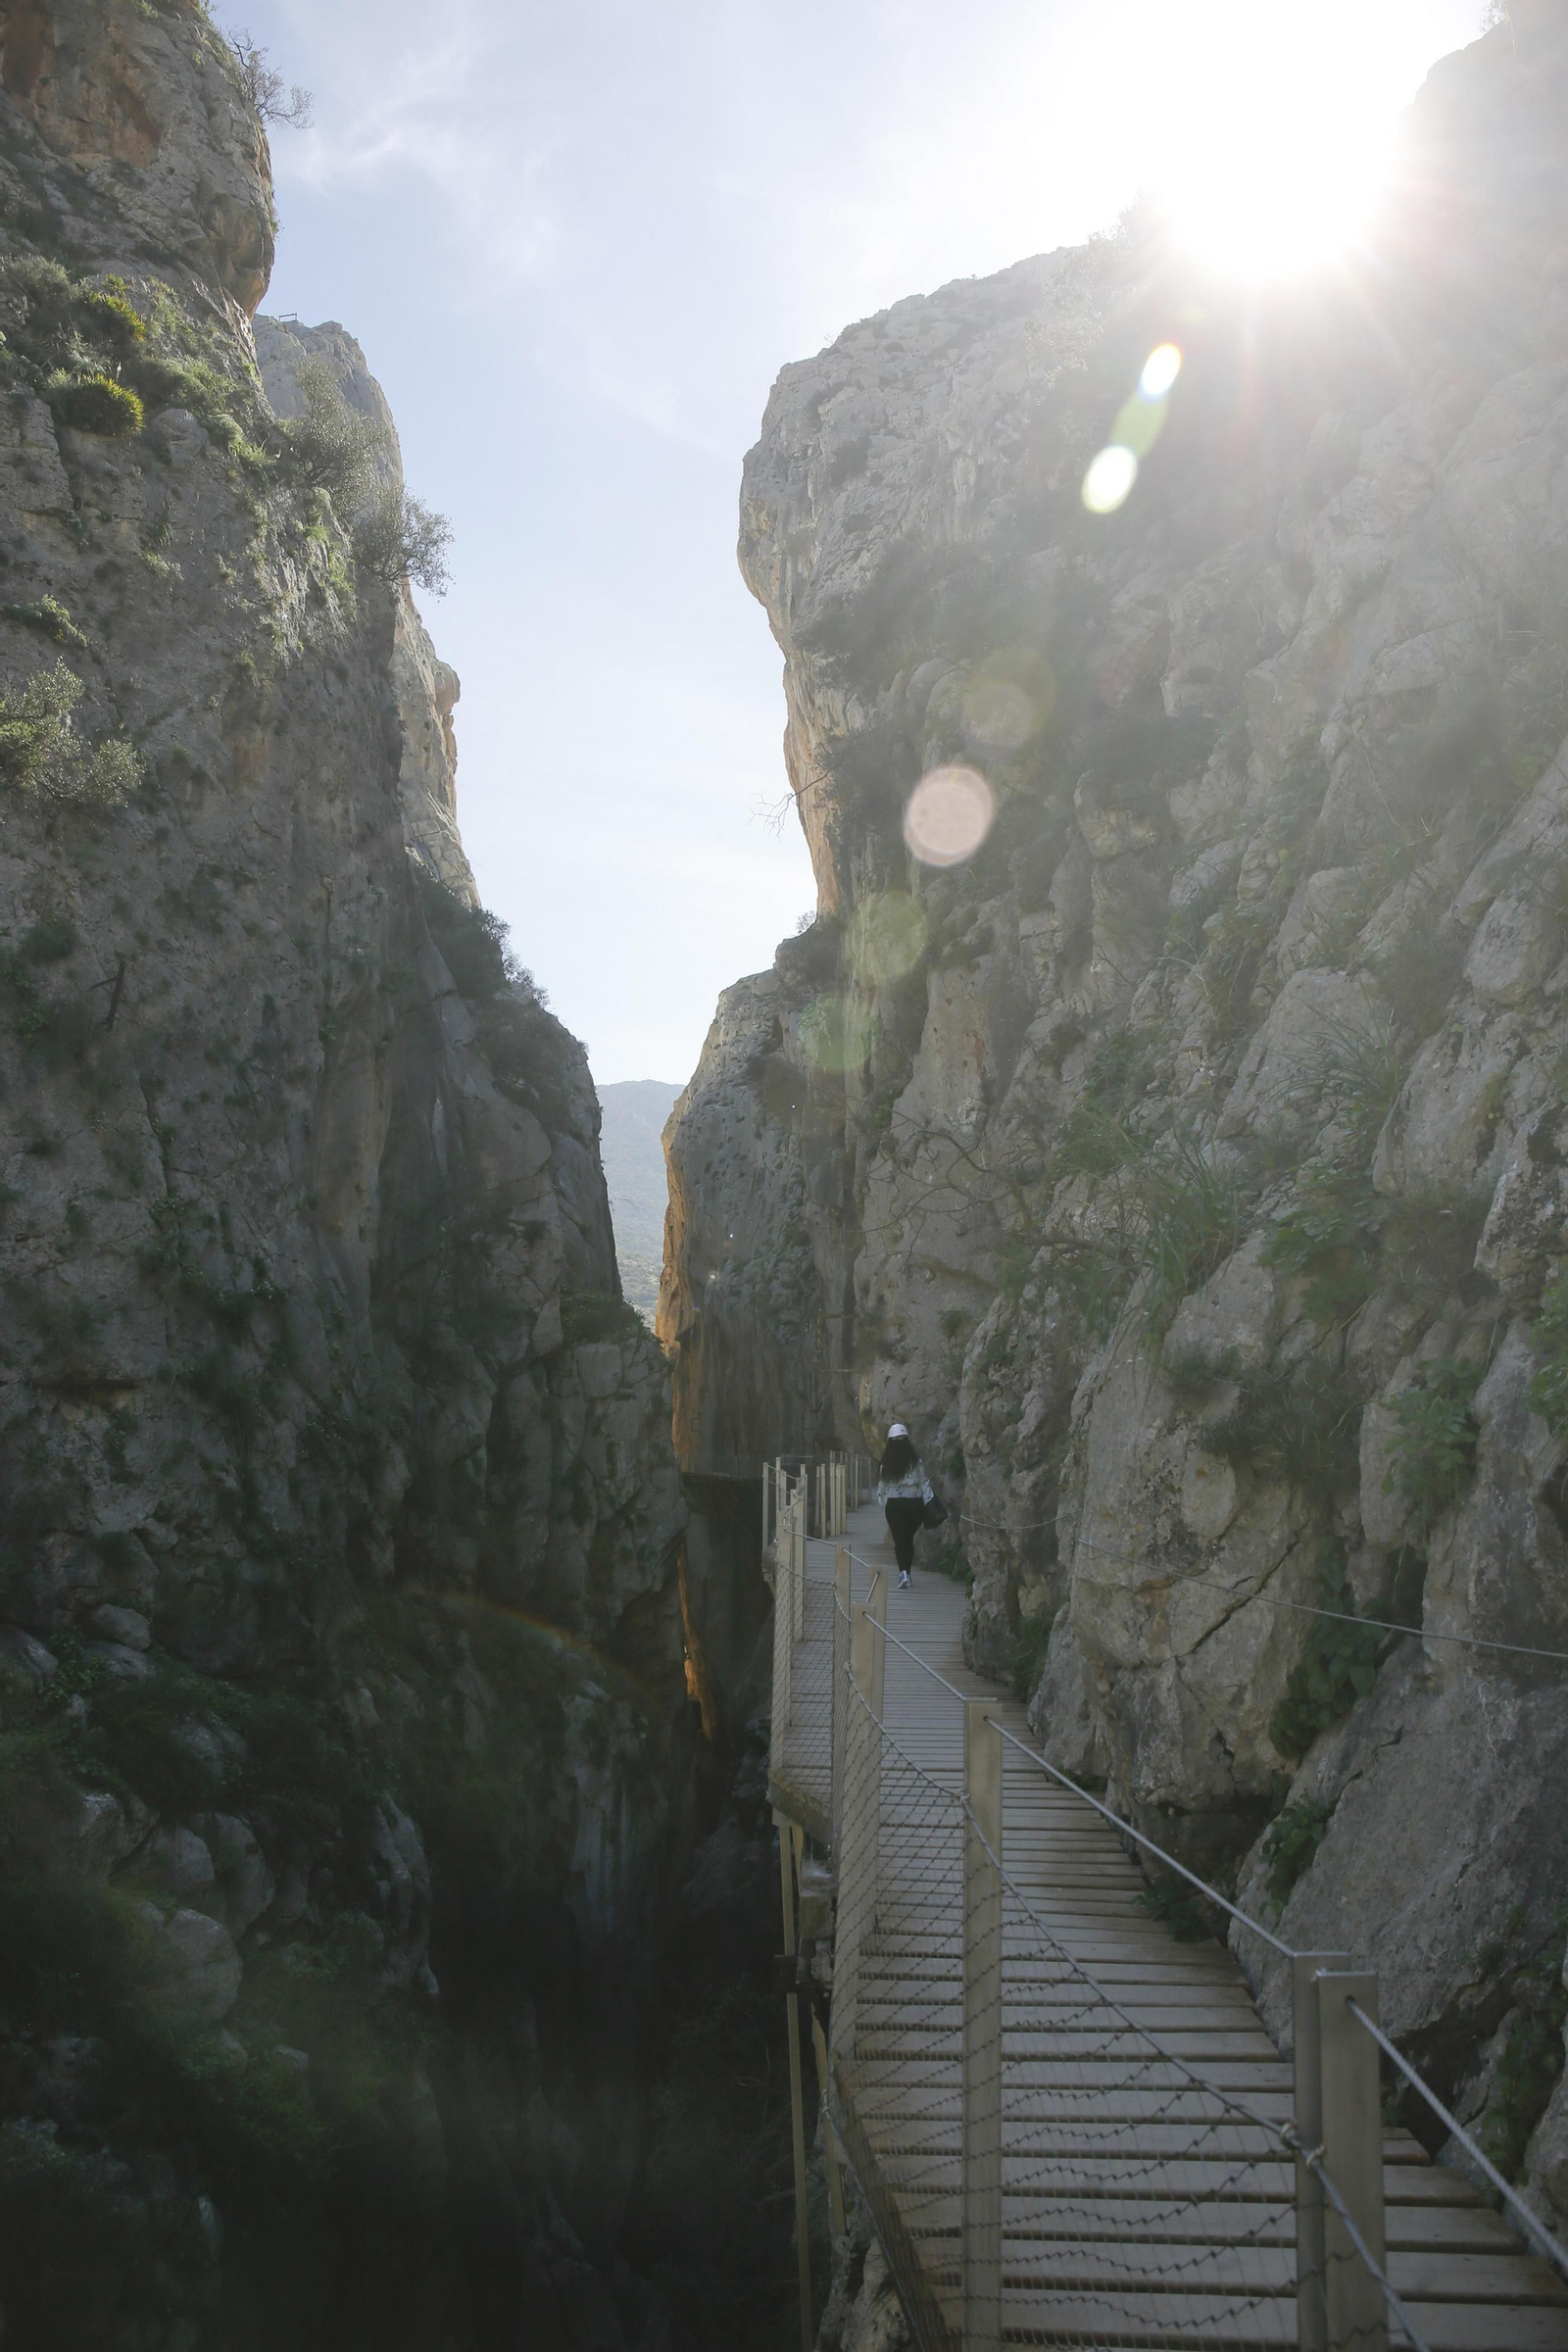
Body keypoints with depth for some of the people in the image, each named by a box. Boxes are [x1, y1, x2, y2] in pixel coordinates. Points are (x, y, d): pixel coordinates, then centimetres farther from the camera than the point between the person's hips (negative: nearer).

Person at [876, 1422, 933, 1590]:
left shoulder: (886, 1464, -3)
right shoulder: (916, 1462, -5)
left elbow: (881, 1488, 1)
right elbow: (924, 1483, -4)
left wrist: (884, 1505, 13)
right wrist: (928, 1505, 3)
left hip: (894, 1505, -1)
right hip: (914, 1503, 1)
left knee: (899, 1539, -2)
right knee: (909, 1539, 16)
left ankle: (903, 1572, -22)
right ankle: (906, 1572, 23)